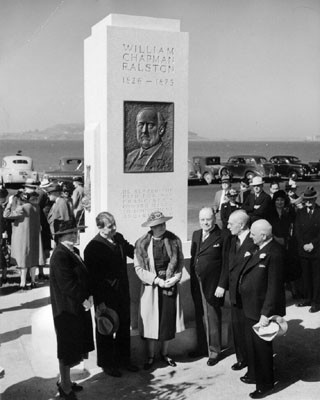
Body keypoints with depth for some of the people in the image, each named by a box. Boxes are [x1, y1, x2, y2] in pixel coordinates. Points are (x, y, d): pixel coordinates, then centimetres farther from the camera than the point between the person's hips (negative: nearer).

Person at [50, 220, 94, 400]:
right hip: (68, 309, -9)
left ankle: (65, 381, 35)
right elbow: (67, 284, -24)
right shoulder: (60, 255, -21)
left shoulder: (73, 251, 8)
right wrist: (84, 300, -16)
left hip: (79, 307, 9)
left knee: (75, 349, 19)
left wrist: (88, 296, -1)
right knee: (68, 351, 5)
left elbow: (83, 276, 12)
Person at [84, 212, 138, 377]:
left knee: (124, 326, 18)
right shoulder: (93, 247, -19)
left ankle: (124, 359, 36)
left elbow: (132, 251, 21)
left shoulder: (118, 238, 2)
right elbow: (93, 277, -18)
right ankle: (106, 363, 28)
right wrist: (99, 301, -17)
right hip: (106, 296, -7)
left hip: (122, 293, 7)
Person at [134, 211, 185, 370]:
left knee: (168, 320, 10)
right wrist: (157, 280, -15)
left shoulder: (174, 240, -3)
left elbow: (180, 261, 4)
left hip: (171, 286, 2)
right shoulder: (142, 243, -8)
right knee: (151, 321, 5)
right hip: (151, 288, -2)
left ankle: (165, 353, 30)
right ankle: (150, 356, 22)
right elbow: (139, 268, -8)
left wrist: (175, 277, -12)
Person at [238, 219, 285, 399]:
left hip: (262, 310, -9)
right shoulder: (259, 249, 4)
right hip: (251, 308, 9)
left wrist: (266, 313, -25)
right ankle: (254, 375, 43)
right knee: (252, 344, 23)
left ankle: (265, 384, 25)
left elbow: (274, 286, -25)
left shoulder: (274, 253, -24)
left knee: (262, 347, 7)